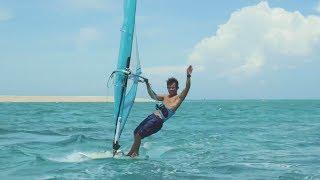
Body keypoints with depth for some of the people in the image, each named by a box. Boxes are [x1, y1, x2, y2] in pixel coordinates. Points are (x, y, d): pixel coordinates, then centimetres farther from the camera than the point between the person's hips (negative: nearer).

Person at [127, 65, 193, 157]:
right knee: (136, 132, 12)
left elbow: (187, 88, -16)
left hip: (158, 121, -8)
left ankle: (131, 154, 1)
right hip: (152, 116, 8)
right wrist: (147, 84, 19)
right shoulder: (165, 97, 18)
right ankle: (136, 153, 27)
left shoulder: (179, 97, -2)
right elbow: (154, 96, 26)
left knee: (138, 135, -12)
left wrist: (188, 76, -29)